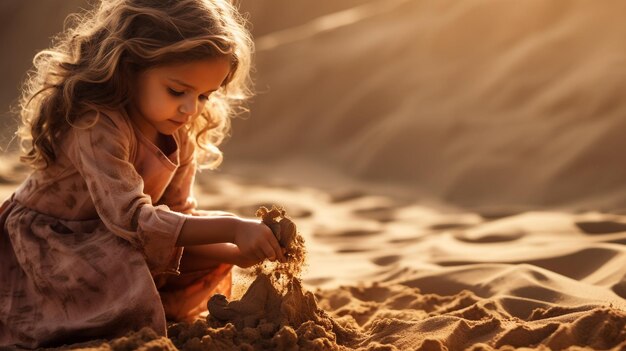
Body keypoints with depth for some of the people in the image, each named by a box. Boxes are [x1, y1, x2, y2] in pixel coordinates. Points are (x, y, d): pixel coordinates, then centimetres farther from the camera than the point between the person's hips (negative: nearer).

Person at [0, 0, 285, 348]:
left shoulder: (181, 136, -6)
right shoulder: (97, 126, -33)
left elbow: (178, 216, -7)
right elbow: (129, 218, -40)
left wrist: (238, 252, -25)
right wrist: (231, 229, -44)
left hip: (114, 245, 8)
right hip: (46, 247, -8)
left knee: (214, 258, -2)